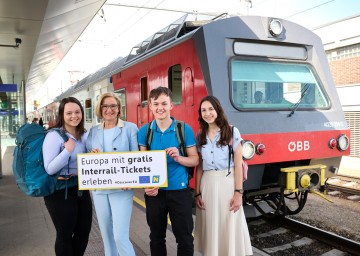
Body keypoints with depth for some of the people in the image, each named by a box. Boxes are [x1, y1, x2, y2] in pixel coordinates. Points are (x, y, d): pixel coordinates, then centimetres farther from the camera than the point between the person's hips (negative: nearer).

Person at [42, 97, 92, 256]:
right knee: (65, 234, 8)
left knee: (84, 231, 16)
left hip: (81, 188, 7)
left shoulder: (85, 135, 5)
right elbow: (49, 169, -20)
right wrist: (67, 150, -27)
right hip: (60, 191, -6)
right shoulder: (54, 136, -15)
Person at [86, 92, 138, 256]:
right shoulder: (93, 131, 9)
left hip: (121, 188, -4)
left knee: (120, 235, -8)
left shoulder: (130, 128, -3)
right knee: (106, 233, 15)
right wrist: (92, 154, -10)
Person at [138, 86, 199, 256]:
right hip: (154, 192, 2)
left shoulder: (184, 129, -6)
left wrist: (178, 158, -22)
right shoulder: (144, 131, -1)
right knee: (156, 237, 17)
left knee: (184, 238, 8)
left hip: (179, 191, -2)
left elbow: (195, 159, -2)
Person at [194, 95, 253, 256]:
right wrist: (197, 193, 4)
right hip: (207, 185, 3)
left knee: (230, 227, 4)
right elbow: (199, 166, 8)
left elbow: (238, 164, -4)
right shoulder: (200, 136, 8)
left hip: (227, 183, -3)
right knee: (210, 228, 10)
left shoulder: (232, 132, -2)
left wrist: (238, 192, -9)